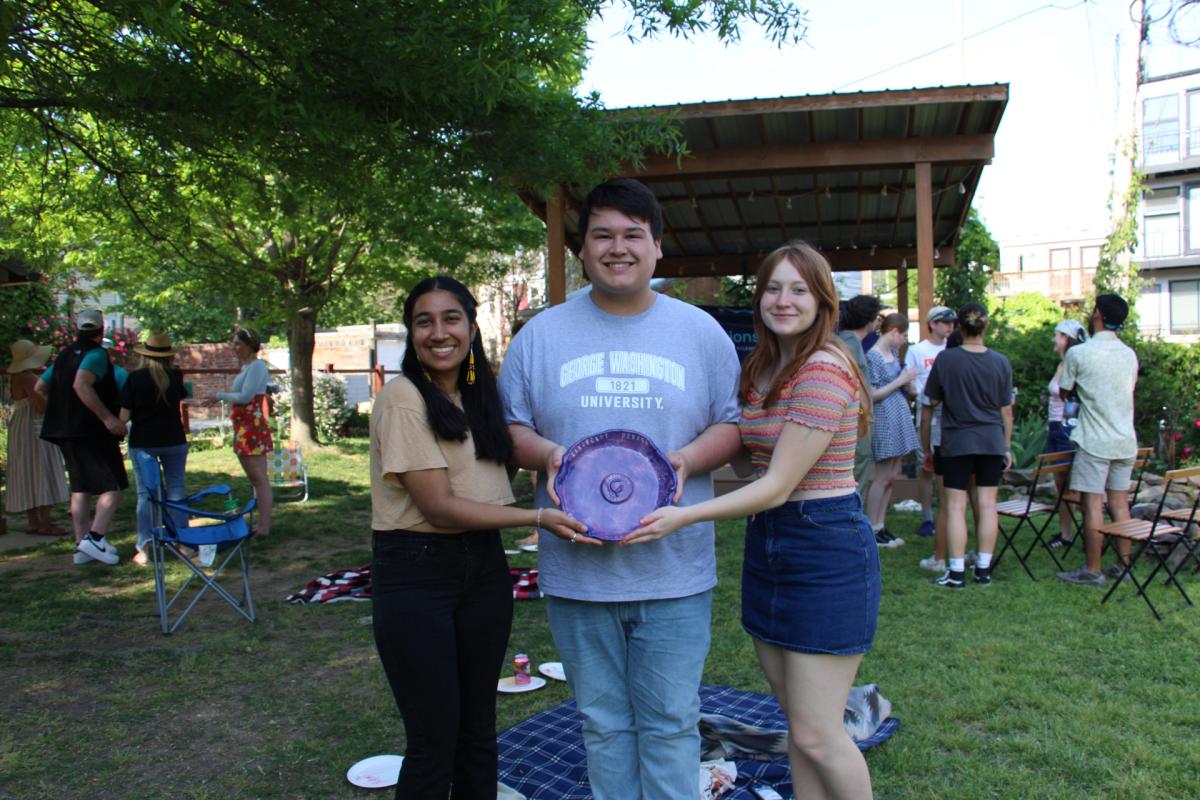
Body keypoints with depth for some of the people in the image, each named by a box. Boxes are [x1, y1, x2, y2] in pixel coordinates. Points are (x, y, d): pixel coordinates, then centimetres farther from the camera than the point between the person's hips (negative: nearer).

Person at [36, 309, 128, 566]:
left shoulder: (64, 355, 16)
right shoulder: (97, 354, -10)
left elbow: (40, 387, 23)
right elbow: (81, 385, -26)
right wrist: (108, 417, -27)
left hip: (65, 431, 9)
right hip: (92, 432, -8)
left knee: (80, 488, 12)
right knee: (114, 485, -4)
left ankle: (82, 545, 14)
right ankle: (95, 537, -17)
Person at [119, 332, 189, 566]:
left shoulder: (135, 378, -10)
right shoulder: (176, 376, -3)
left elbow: (124, 416, -9)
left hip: (142, 442, -2)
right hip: (174, 441, 2)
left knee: (145, 494, 3)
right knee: (175, 489, 9)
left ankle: (144, 548, -1)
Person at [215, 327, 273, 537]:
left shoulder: (257, 366, -12)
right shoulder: (246, 367, 17)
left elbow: (245, 396, -20)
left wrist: (221, 396, -8)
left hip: (253, 428, -10)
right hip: (243, 429, 10)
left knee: (259, 477, -8)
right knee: (253, 478, 14)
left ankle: (264, 526, -6)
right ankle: (261, 523, 21)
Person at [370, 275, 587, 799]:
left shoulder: (478, 397, 9)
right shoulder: (403, 397, -13)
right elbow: (438, 506, -18)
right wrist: (537, 517, -23)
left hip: (483, 566, 7)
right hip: (416, 573, -6)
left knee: (478, 729, 16)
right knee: (435, 738, 2)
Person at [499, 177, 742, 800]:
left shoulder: (701, 332, 4)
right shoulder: (541, 334, 5)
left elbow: (733, 423, 6)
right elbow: (508, 427, 7)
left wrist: (687, 458, -15)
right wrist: (546, 453, -15)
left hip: (674, 574, 0)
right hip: (576, 570, 1)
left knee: (671, 723, 10)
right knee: (603, 724, 16)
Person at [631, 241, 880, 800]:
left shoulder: (824, 371, -18)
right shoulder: (761, 369, 10)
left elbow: (778, 486, -21)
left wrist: (684, 517, -25)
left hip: (826, 548, -8)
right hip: (767, 544, 8)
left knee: (816, 736, 0)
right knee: (799, 725, 17)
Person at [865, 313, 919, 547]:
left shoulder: (893, 353, 14)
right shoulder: (873, 356, -11)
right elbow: (873, 395, -15)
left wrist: (908, 381, 0)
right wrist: (901, 380, -11)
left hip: (899, 418, 9)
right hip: (884, 420, -9)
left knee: (892, 476, 10)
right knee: (882, 477, -4)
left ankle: (881, 525, 18)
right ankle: (872, 530, 4)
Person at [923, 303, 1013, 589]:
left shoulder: (946, 359, -9)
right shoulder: (1000, 362, -1)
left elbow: (933, 400, 1)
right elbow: (1006, 410, 4)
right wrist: (1007, 446, 13)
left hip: (957, 441, -3)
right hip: (991, 441, 3)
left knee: (956, 506, 1)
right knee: (987, 504, 8)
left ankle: (957, 572, 2)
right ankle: (983, 569, 14)